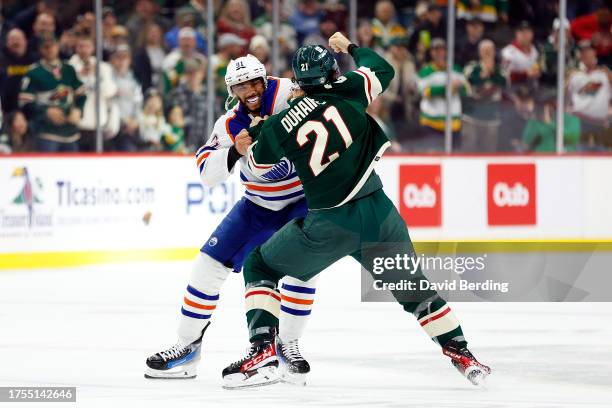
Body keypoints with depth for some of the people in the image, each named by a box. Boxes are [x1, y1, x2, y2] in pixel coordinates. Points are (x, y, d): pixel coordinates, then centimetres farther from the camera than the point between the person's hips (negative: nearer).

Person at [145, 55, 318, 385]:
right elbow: (207, 171, -16)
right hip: (259, 205, 4)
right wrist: (235, 151, -33)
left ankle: (289, 345, -5)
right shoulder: (230, 125, -9)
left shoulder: (288, 93, -20)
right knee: (211, 262, -2)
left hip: (305, 199, -4)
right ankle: (188, 346, 9)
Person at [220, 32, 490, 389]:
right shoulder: (347, 92, 0)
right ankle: (460, 353, 23)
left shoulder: (278, 126, -2)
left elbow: (259, 166, 15)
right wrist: (350, 48, 35)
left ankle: (263, 351, -1)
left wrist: (250, 140, 35)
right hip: (379, 214, 2)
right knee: (413, 285, 25)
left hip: (330, 225, -2)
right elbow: (383, 70, 19)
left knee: (260, 267, 15)